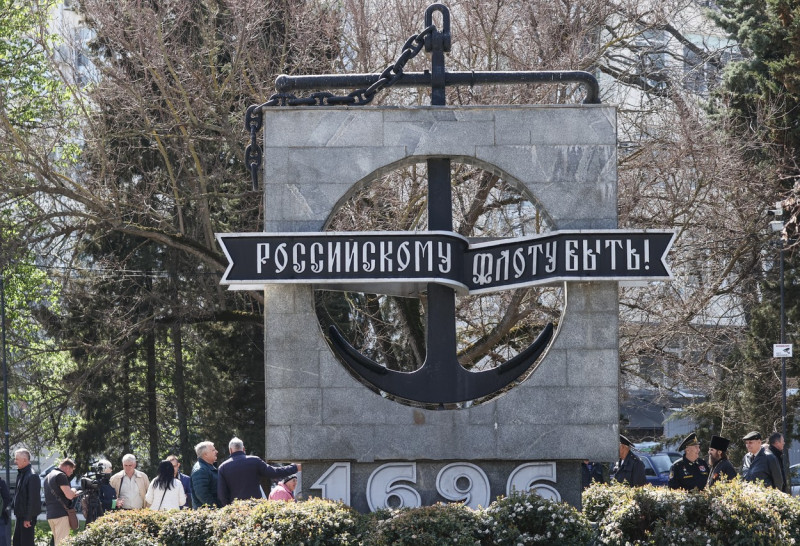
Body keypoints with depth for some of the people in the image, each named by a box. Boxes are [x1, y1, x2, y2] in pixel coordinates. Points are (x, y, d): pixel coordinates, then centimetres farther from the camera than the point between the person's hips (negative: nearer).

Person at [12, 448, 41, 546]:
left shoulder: (32, 476, -18)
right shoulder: (21, 474, 13)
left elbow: (33, 499, -20)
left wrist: (28, 518, -21)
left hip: (28, 516, -10)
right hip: (20, 516, 10)